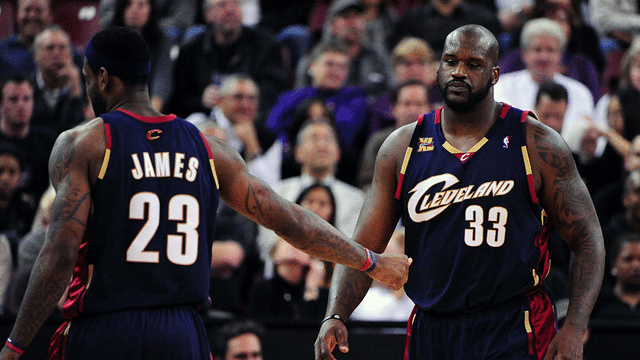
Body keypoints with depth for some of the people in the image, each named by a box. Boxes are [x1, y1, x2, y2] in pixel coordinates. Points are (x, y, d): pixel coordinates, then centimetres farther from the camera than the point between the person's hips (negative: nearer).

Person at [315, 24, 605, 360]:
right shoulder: (402, 147, 5)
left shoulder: (537, 145, -3)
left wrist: (573, 330, -12)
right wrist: (335, 317, -12)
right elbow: (363, 247, 5)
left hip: (512, 333, -3)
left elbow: (587, 240, 0)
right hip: (429, 332, 3)